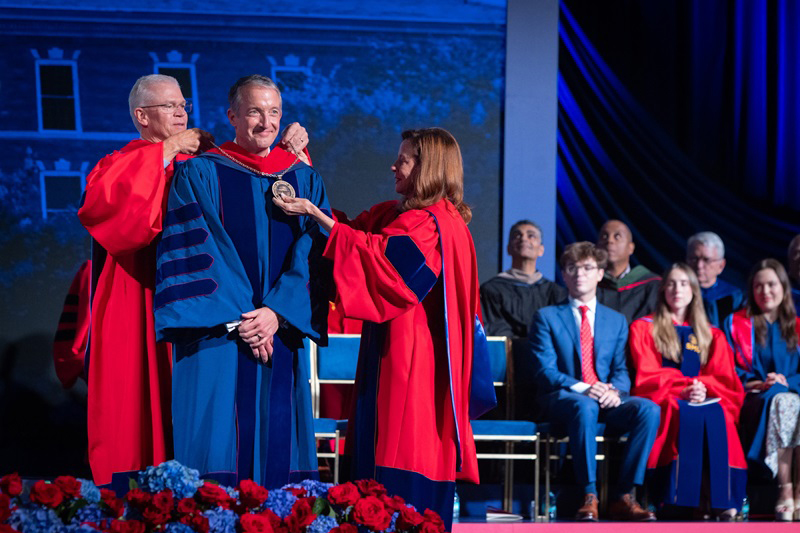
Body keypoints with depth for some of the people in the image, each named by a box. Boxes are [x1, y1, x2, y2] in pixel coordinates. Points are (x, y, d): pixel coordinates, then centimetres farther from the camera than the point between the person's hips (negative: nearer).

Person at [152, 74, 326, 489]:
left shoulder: (305, 181, 12)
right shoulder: (199, 175, 3)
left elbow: (313, 253, 4)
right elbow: (192, 252, -5)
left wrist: (277, 313, -11)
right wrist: (236, 319, -14)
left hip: (283, 333, 3)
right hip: (216, 339, -3)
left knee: (277, 445, 3)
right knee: (218, 449, -6)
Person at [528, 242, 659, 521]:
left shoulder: (616, 320, 20)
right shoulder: (546, 317, 9)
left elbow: (621, 370, 11)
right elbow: (545, 371, -2)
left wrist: (614, 390, -14)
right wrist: (582, 389, -20)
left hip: (606, 399, 3)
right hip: (561, 397, -3)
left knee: (648, 409, -28)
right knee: (585, 407, -40)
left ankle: (624, 496, -25)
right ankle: (590, 496, -33)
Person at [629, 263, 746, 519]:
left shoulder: (712, 335, 22)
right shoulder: (643, 328, 14)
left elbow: (725, 380, 10)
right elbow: (647, 376, 2)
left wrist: (703, 388, -13)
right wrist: (682, 388, -15)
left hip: (708, 401, 2)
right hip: (662, 401, -2)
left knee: (716, 415, -35)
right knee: (685, 414, -37)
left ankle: (722, 499, -40)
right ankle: (682, 499, -42)